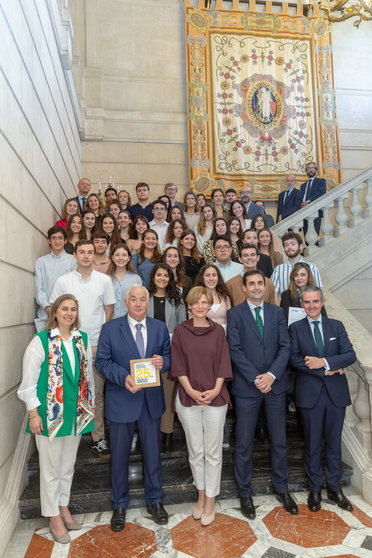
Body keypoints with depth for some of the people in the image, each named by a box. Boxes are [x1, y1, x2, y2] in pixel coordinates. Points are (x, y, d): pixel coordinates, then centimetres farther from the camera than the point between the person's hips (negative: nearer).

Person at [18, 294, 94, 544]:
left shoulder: (83, 339, 2)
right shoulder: (41, 341, -12)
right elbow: (29, 380, -9)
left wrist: (91, 404, 11)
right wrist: (33, 413, -11)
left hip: (77, 411, 5)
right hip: (50, 412, -4)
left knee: (68, 464, 19)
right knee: (51, 466, 10)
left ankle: (63, 507, 39)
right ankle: (53, 516, 29)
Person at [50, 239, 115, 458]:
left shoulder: (104, 280, 3)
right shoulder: (63, 281, 3)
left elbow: (109, 310, 8)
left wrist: (104, 335, 3)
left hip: (97, 344, 0)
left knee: (97, 393, 6)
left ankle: (98, 438, 17)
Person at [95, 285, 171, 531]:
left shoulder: (160, 328, 2)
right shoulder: (110, 328, -6)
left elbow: (169, 357, 6)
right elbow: (102, 361, -7)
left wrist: (163, 362, -18)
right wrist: (123, 377, -22)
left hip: (151, 399, 2)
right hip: (121, 400, -2)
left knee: (153, 452, 15)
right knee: (120, 454, 13)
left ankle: (155, 501, 36)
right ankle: (120, 505, 35)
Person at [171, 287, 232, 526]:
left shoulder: (218, 330, 1)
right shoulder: (181, 331, 0)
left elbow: (223, 363, 0)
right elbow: (178, 366, -2)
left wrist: (215, 390, -11)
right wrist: (191, 391, -12)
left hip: (215, 397, 0)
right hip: (189, 397, 0)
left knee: (213, 452, 7)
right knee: (195, 451, 13)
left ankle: (210, 501, 23)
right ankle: (201, 495, 33)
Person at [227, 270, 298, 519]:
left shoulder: (277, 312, 7)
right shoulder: (235, 314, -2)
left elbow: (285, 346, 1)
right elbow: (235, 350, -8)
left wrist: (271, 374, -12)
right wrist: (255, 379, -14)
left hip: (275, 384, 3)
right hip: (247, 386, -3)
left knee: (279, 440, 15)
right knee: (244, 443, 6)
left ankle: (282, 488, 34)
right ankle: (245, 493, 24)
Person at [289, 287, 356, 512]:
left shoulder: (336, 326, 5)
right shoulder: (296, 328, 0)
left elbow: (350, 355, -4)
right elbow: (294, 359, -10)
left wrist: (324, 362, -18)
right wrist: (327, 370, -14)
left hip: (336, 392, 2)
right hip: (310, 393, -1)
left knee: (334, 442, 13)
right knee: (313, 443, 10)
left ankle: (334, 488, 30)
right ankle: (315, 489, 27)